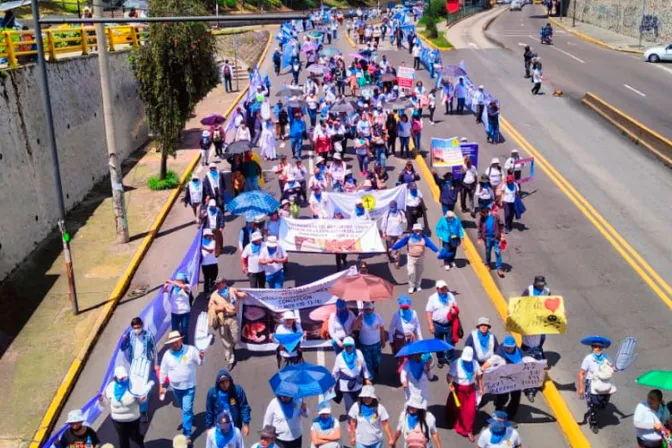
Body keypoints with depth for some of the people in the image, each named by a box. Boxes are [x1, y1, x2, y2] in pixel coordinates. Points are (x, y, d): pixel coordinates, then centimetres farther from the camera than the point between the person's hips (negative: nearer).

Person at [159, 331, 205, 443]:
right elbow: (163, 371, 1)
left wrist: (201, 357, -31)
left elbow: (200, 362, -8)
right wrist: (161, 386, 4)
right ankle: (189, 418, 52)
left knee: (187, 410, -5)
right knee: (183, 408, 23)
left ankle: (187, 434, 3)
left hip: (189, 386, -3)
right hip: (176, 387, 3)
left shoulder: (191, 350, -16)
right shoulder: (167, 354, -9)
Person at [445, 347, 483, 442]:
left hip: (470, 389, 2)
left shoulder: (475, 363, -9)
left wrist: (481, 389, 7)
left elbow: (479, 376, 5)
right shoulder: (457, 364, -21)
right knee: (456, 408, 18)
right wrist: (450, 384, -42)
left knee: (470, 411, -2)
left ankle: (469, 431, 16)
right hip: (458, 389, -2)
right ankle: (453, 423, 49)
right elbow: (449, 375, -24)